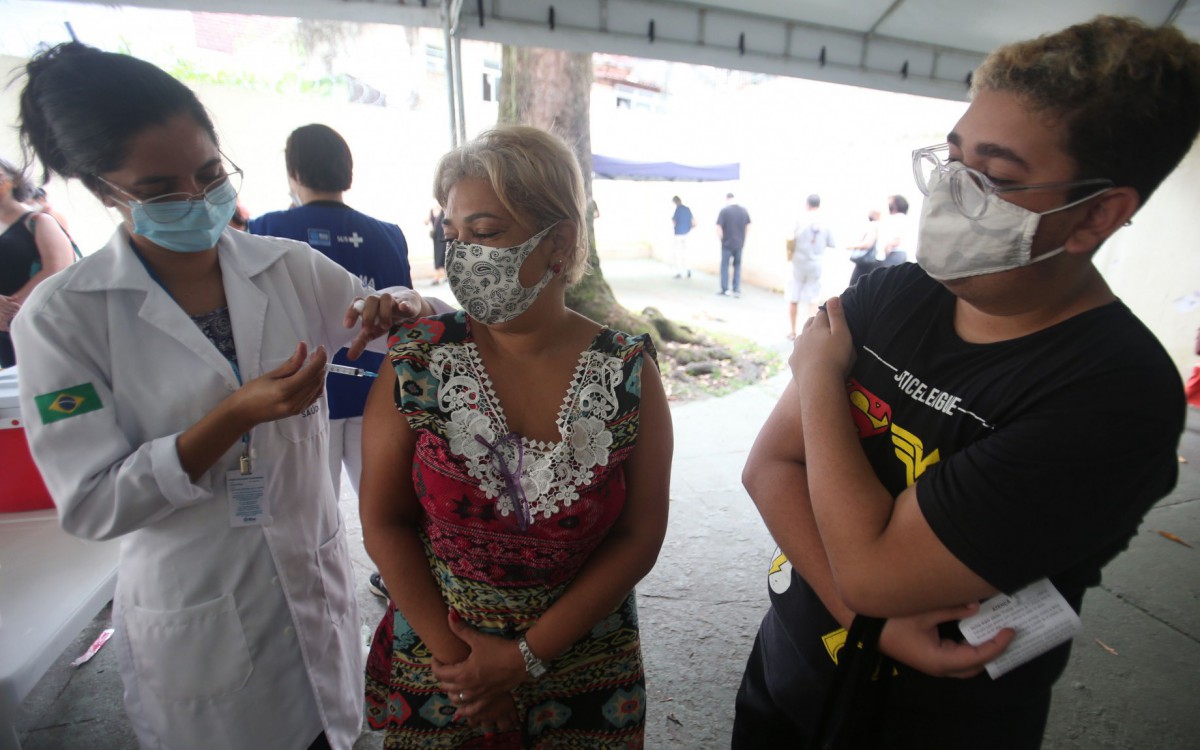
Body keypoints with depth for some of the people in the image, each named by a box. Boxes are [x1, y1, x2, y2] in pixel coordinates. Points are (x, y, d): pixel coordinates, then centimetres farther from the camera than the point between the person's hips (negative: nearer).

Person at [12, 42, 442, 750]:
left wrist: (402, 309, -20)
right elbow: (90, 504, -13)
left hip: (317, 584, 3)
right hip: (195, 619, -2)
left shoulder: (291, 266, -6)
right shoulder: (63, 316, -12)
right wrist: (234, 417, -27)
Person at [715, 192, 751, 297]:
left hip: (727, 244, -4)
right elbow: (748, 227, 9)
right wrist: (744, 239, 16)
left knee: (725, 266, 8)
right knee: (737, 266, 12)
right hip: (739, 244, 4)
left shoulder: (724, 211, -10)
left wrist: (721, 239, 2)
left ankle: (725, 290, 10)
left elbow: (719, 227, -12)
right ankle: (737, 290, 11)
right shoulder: (744, 211, 4)